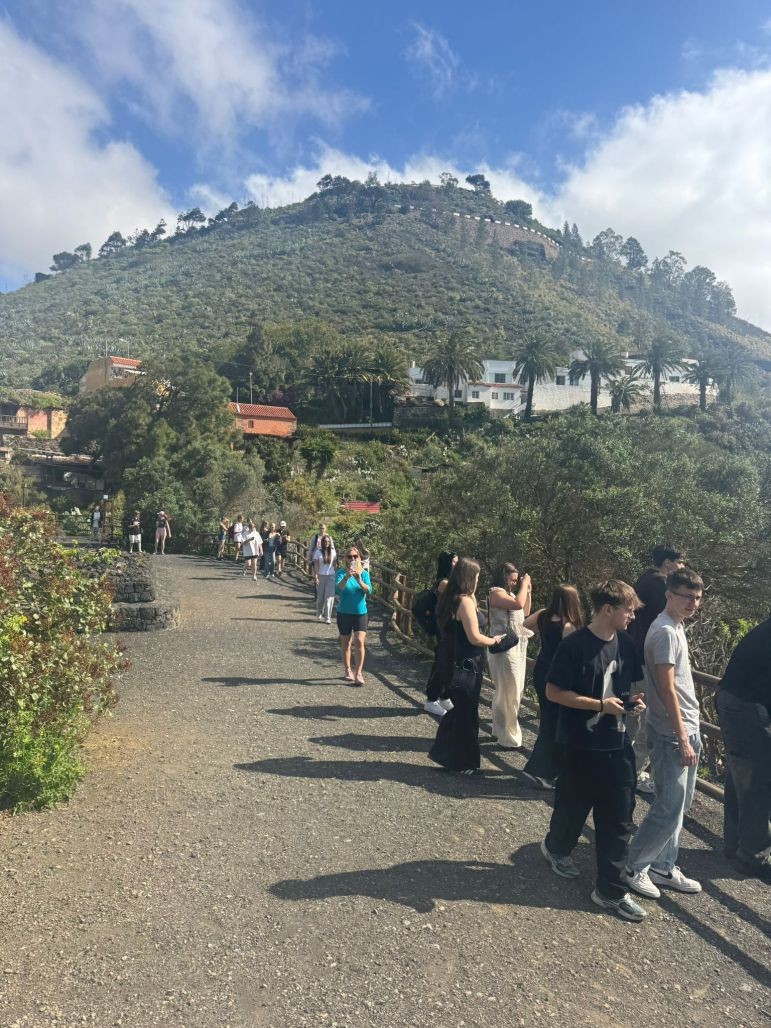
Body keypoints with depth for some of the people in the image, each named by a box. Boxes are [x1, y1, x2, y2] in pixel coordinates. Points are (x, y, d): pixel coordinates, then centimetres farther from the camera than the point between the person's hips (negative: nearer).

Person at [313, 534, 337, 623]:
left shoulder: (333, 552, 4)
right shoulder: (318, 552, -1)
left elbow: (335, 564, 8)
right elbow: (316, 565, -2)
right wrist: (316, 577, -9)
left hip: (331, 576, 0)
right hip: (321, 576, 0)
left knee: (329, 597, -7)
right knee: (320, 596, 10)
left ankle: (327, 617, -5)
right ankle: (320, 613, 36)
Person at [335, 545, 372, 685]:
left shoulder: (364, 573, -2)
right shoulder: (341, 572, -6)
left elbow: (369, 591, -14)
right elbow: (337, 589, -21)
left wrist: (359, 580, -32)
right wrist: (346, 578, -39)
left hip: (360, 612, 0)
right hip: (344, 613, 0)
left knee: (359, 642, -12)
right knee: (345, 643, 12)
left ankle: (358, 674, -6)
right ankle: (347, 670, 30)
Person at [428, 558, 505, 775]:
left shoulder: (448, 599, 7)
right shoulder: (465, 601, -21)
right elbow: (475, 638, -22)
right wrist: (493, 640, -5)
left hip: (449, 662, 9)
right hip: (465, 664, -9)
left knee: (459, 708, 23)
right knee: (467, 712, 7)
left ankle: (443, 751, 31)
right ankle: (463, 763, 20)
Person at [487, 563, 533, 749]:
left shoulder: (510, 594, 15)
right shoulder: (496, 592, -13)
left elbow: (525, 612, 22)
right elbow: (518, 604, -28)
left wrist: (528, 590, 12)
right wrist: (524, 584, -14)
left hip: (517, 647, 10)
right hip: (504, 648, -10)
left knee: (512, 691, 17)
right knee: (509, 693, -4)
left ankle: (500, 730, 30)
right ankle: (508, 738, 6)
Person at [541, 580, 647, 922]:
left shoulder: (625, 644, 1)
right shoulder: (575, 645, -19)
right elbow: (553, 692, -17)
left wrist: (633, 699, -6)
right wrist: (602, 705, -21)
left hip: (617, 745, 6)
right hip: (581, 746, -5)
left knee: (618, 818, 8)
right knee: (573, 808, 14)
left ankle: (610, 890, 23)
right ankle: (556, 848, 45)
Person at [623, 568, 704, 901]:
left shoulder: (676, 627, 11)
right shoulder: (665, 632, -19)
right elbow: (667, 691, -21)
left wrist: (691, 734, 19)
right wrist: (682, 740, -19)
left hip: (686, 730, 10)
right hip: (673, 735, -10)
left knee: (676, 806, 16)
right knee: (669, 809, -3)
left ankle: (662, 868, 29)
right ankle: (633, 867, 13)